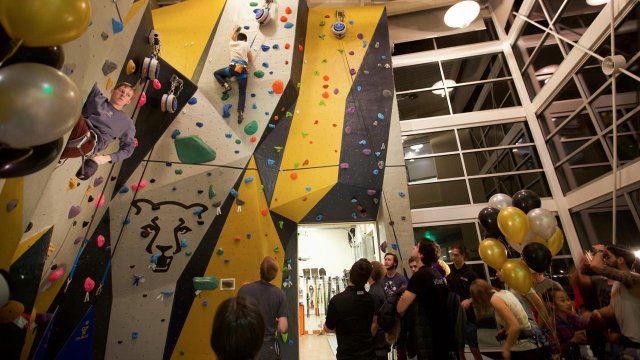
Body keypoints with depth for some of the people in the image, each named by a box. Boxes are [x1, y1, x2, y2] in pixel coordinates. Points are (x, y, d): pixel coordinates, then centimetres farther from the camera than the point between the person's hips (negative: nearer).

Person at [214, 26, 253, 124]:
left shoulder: (232, 43, 17)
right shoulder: (246, 44, 12)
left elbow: (231, 37, 44)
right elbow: (251, 60, 17)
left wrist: (236, 30, 58)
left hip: (233, 67, 0)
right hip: (243, 70, 0)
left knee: (216, 73, 26)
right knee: (242, 93, 2)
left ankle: (225, 85, 1)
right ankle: (240, 113, -15)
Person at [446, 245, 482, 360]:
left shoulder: (470, 273, -6)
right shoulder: (449, 273, 3)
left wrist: (469, 300, -20)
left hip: (468, 316, -3)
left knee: (474, 348, 5)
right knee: (459, 349, 12)